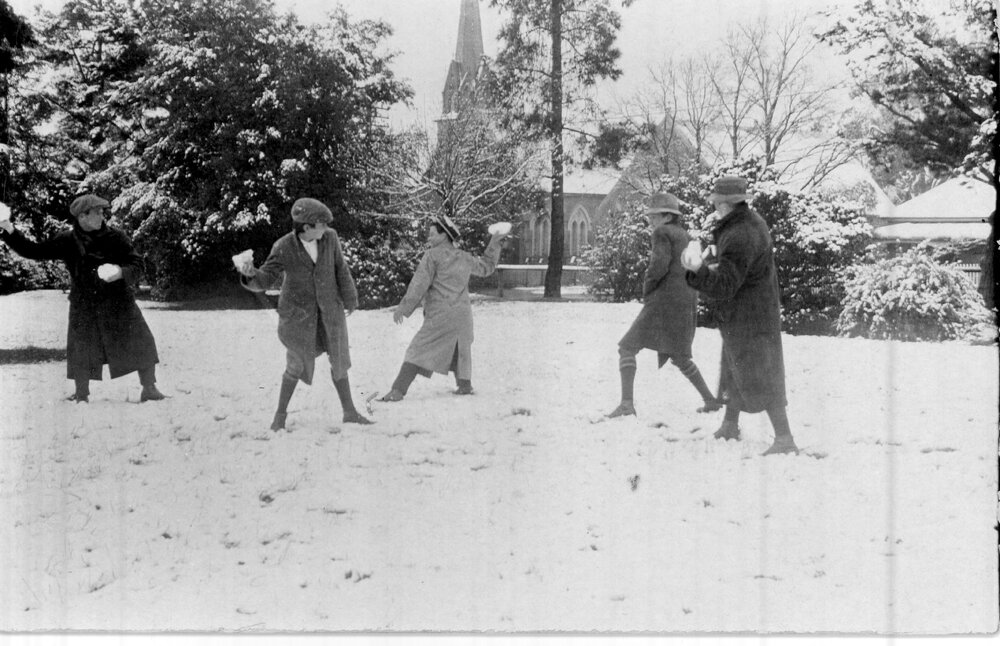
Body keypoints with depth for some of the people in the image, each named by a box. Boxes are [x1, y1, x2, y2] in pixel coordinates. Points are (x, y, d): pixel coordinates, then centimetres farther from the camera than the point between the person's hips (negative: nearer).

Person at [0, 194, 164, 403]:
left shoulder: (115, 237, -8)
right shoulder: (67, 242, -5)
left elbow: (136, 264, -5)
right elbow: (33, 251, -2)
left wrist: (120, 273, -26)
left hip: (118, 302, 0)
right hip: (84, 305, 0)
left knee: (141, 344, -1)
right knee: (80, 348, 4)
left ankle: (149, 389, 14)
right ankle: (81, 392, 25)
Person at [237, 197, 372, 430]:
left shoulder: (330, 237, -11)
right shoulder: (283, 248, -19)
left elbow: (341, 271, 1)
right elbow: (265, 280, -17)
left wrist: (349, 300, 12)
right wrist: (250, 273, -40)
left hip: (329, 309, 3)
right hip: (297, 312, -3)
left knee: (339, 360, 11)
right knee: (297, 364, 1)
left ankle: (349, 412, 26)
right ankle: (281, 413, 22)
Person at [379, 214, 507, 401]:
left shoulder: (433, 255, -5)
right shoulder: (464, 257, 13)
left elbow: (419, 284, -12)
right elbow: (486, 267, 29)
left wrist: (403, 307, -13)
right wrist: (494, 245, 40)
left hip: (440, 315, -6)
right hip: (463, 313, 6)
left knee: (418, 351, -9)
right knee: (460, 349, 28)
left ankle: (398, 390, -17)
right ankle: (465, 385, 34)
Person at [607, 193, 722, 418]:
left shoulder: (661, 233, -5)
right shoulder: (682, 234, 20)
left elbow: (659, 266, -19)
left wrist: (646, 291, -5)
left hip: (665, 300, -8)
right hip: (687, 300, 8)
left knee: (627, 348, -6)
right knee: (678, 356, 25)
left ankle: (627, 403, -19)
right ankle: (711, 400, 22)